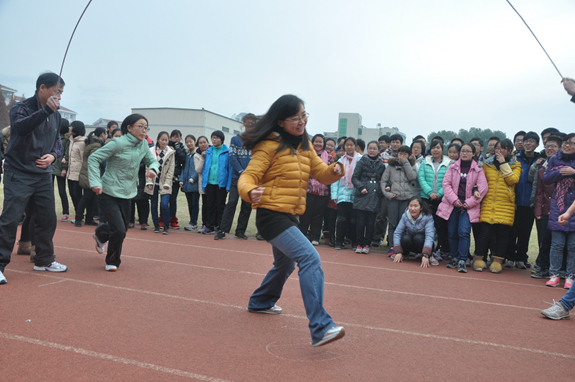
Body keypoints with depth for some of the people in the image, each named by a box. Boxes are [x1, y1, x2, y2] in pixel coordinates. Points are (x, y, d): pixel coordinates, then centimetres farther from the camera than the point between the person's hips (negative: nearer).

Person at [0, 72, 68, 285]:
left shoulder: (55, 115, 9)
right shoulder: (22, 108, -10)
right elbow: (19, 127, -32)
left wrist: (53, 155, -3)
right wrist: (46, 111, -38)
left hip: (43, 175, 7)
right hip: (18, 174, -6)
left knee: (48, 219, 10)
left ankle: (43, 260, 25)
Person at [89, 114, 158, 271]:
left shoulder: (143, 144, 1)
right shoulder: (118, 143, -17)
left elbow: (152, 160, 14)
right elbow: (93, 158, -14)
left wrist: (153, 169, -11)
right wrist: (96, 183, -23)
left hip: (127, 194, 7)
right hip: (109, 193, -6)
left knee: (122, 228, 17)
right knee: (119, 231, -14)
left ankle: (101, 236, 53)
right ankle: (112, 261, 14)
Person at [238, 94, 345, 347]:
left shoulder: (304, 146, 11)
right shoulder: (270, 146, -12)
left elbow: (321, 174, 10)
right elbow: (249, 176, -16)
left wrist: (335, 170, -13)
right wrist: (250, 192, -38)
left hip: (290, 216, 9)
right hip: (271, 215, -9)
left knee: (285, 264, 26)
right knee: (310, 258, -23)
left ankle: (260, 302, 51)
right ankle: (320, 328, -23)